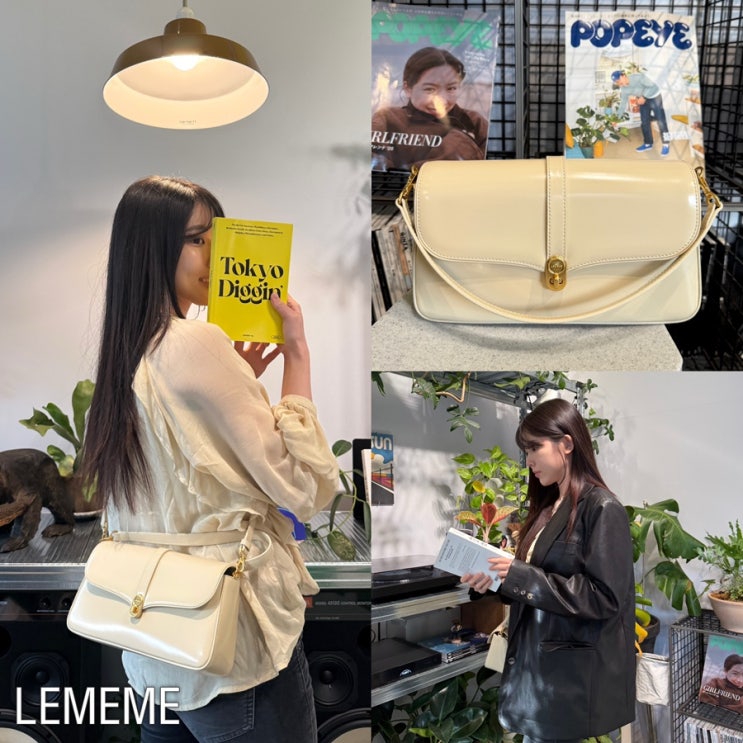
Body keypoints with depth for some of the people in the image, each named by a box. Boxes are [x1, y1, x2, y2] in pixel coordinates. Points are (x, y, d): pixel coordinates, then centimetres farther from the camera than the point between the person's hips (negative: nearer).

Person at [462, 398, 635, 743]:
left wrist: (521, 576, -21)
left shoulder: (602, 509, -12)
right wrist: (498, 581, 0)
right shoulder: (548, 508, 11)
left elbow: (605, 597, -19)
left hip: (578, 677, -7)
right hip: (534, 663, 8)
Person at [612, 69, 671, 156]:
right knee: (644, 122, 7)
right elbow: (623, 103, -2)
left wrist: (643, 97, -30)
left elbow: (652, 86, -24)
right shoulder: (624, 89, -10)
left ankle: (666, 144, 0)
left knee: (661, 121, -6)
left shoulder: (638, 77, -30)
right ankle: (648, 143, 23)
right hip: (643, 99, 6)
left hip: (654, 97, -6)